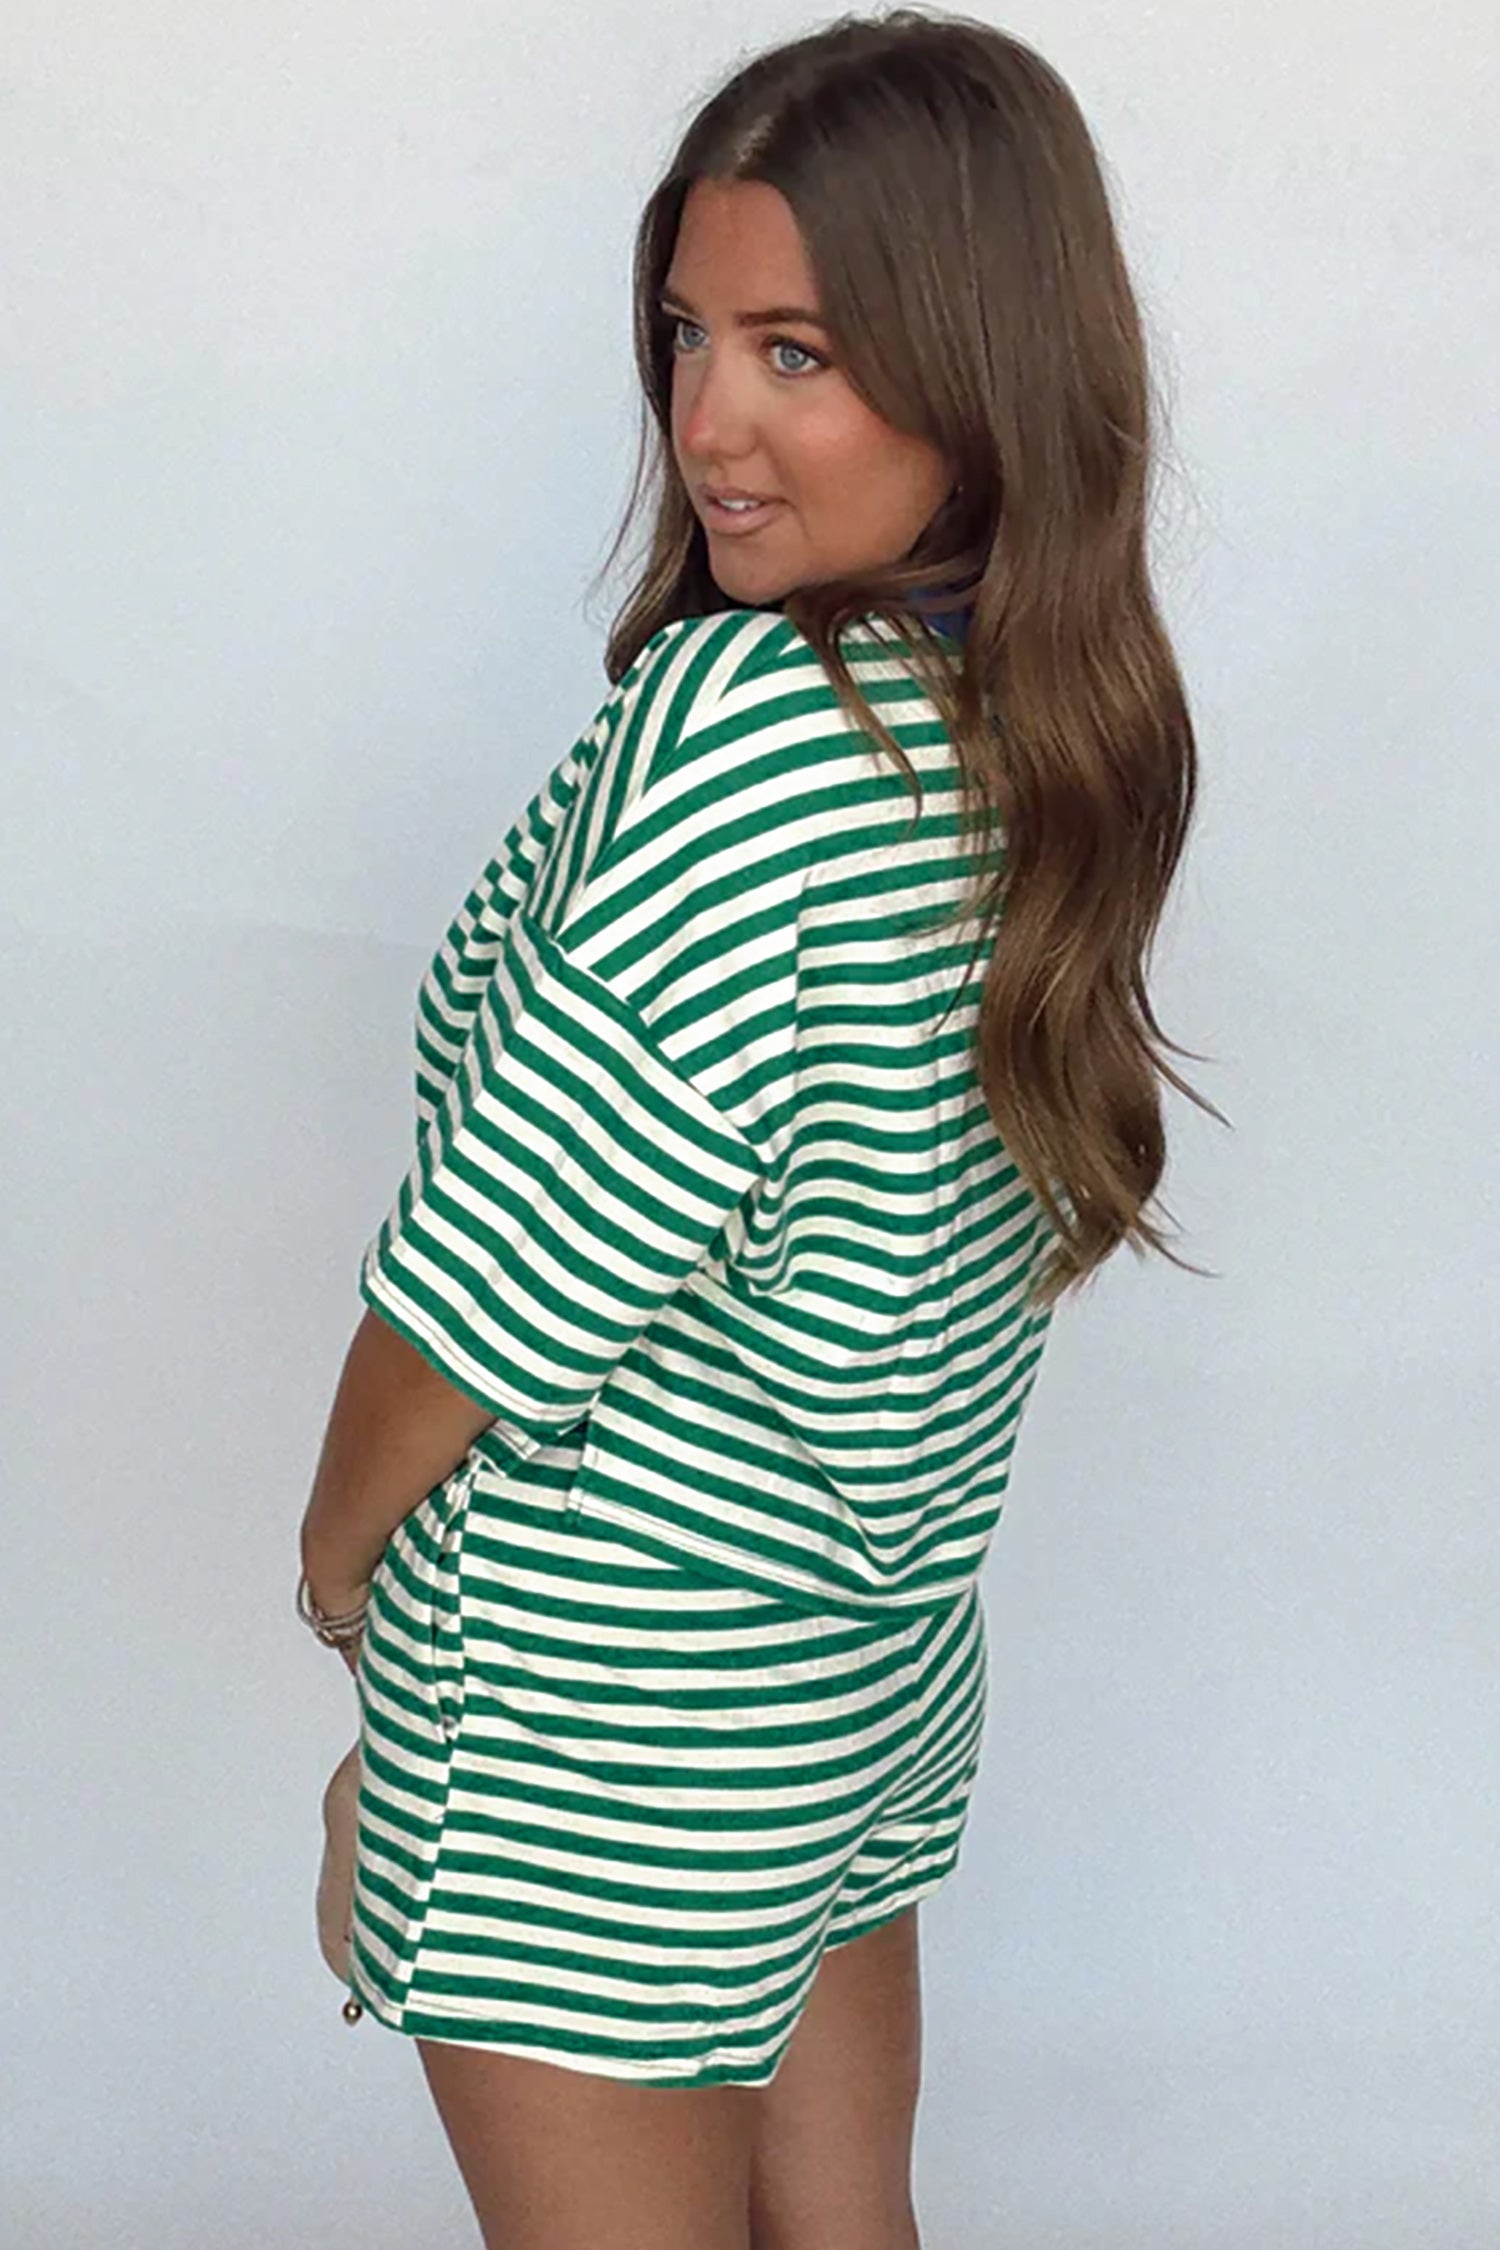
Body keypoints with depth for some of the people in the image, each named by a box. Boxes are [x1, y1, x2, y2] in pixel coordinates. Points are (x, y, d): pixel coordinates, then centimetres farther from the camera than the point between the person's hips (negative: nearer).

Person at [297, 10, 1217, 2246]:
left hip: (600, 1715, -7)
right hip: (885, 1661, 8)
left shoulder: (737, 719, -28)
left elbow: (491, 1288, -23)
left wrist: (340, 1543, -3)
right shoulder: (1069, 735, -3)